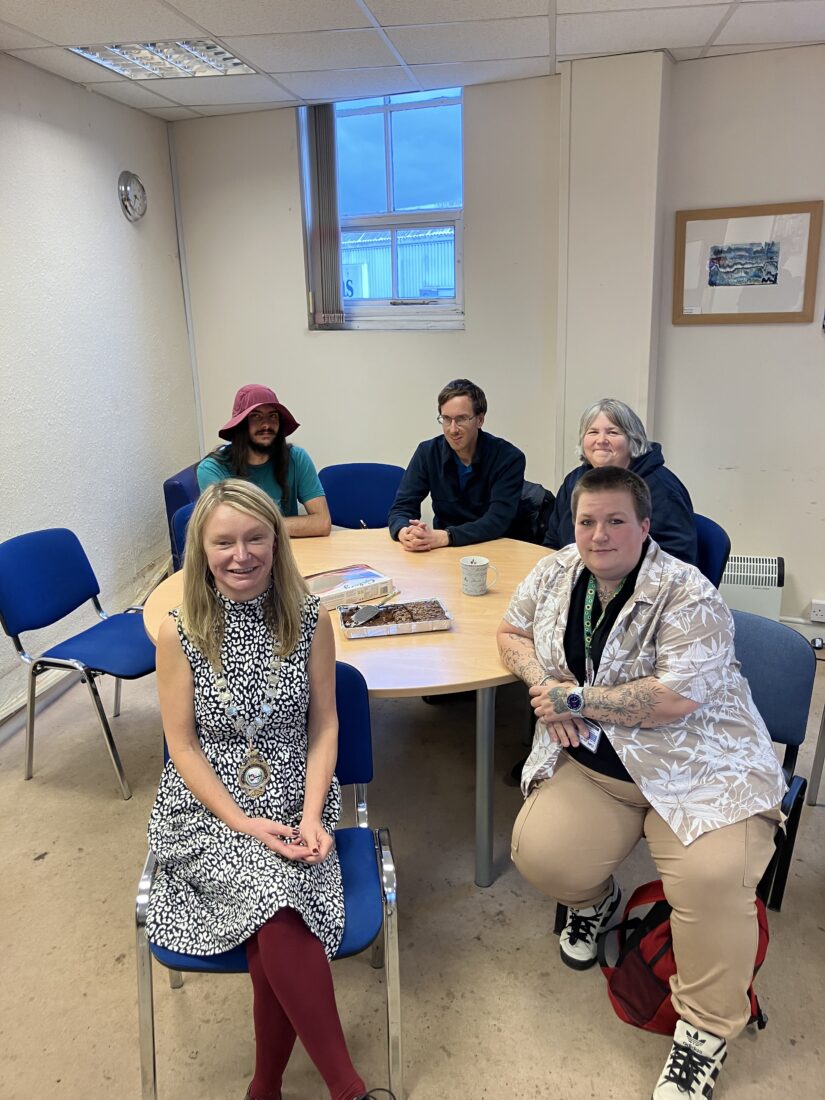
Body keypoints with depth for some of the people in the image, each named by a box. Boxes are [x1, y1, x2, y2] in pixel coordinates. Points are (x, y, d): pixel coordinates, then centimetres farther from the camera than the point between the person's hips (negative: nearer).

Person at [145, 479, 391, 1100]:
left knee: (273, 938, -25)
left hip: (293, 803, 1)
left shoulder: (311, 620, -2)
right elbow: (183, 745, -3)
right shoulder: (180, 632, -6)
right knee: (277, 902, -28)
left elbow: (324, 724, 1)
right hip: (205, 809, -1)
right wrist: (243, 822, -12)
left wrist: (311, 814, -10)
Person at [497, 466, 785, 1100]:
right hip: (590, 763, 5)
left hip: (697, 768, -4)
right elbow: (511, 632, 16)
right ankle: (595, 900, 21)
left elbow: (675, 699, -24)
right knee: (540, 853, -17)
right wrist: (543, 681, -5)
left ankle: (705, 1030, 1)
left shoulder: (687, 596, -16)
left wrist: (576, 699, -18)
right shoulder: (557, 574, 3)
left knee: (713, 876, -27)